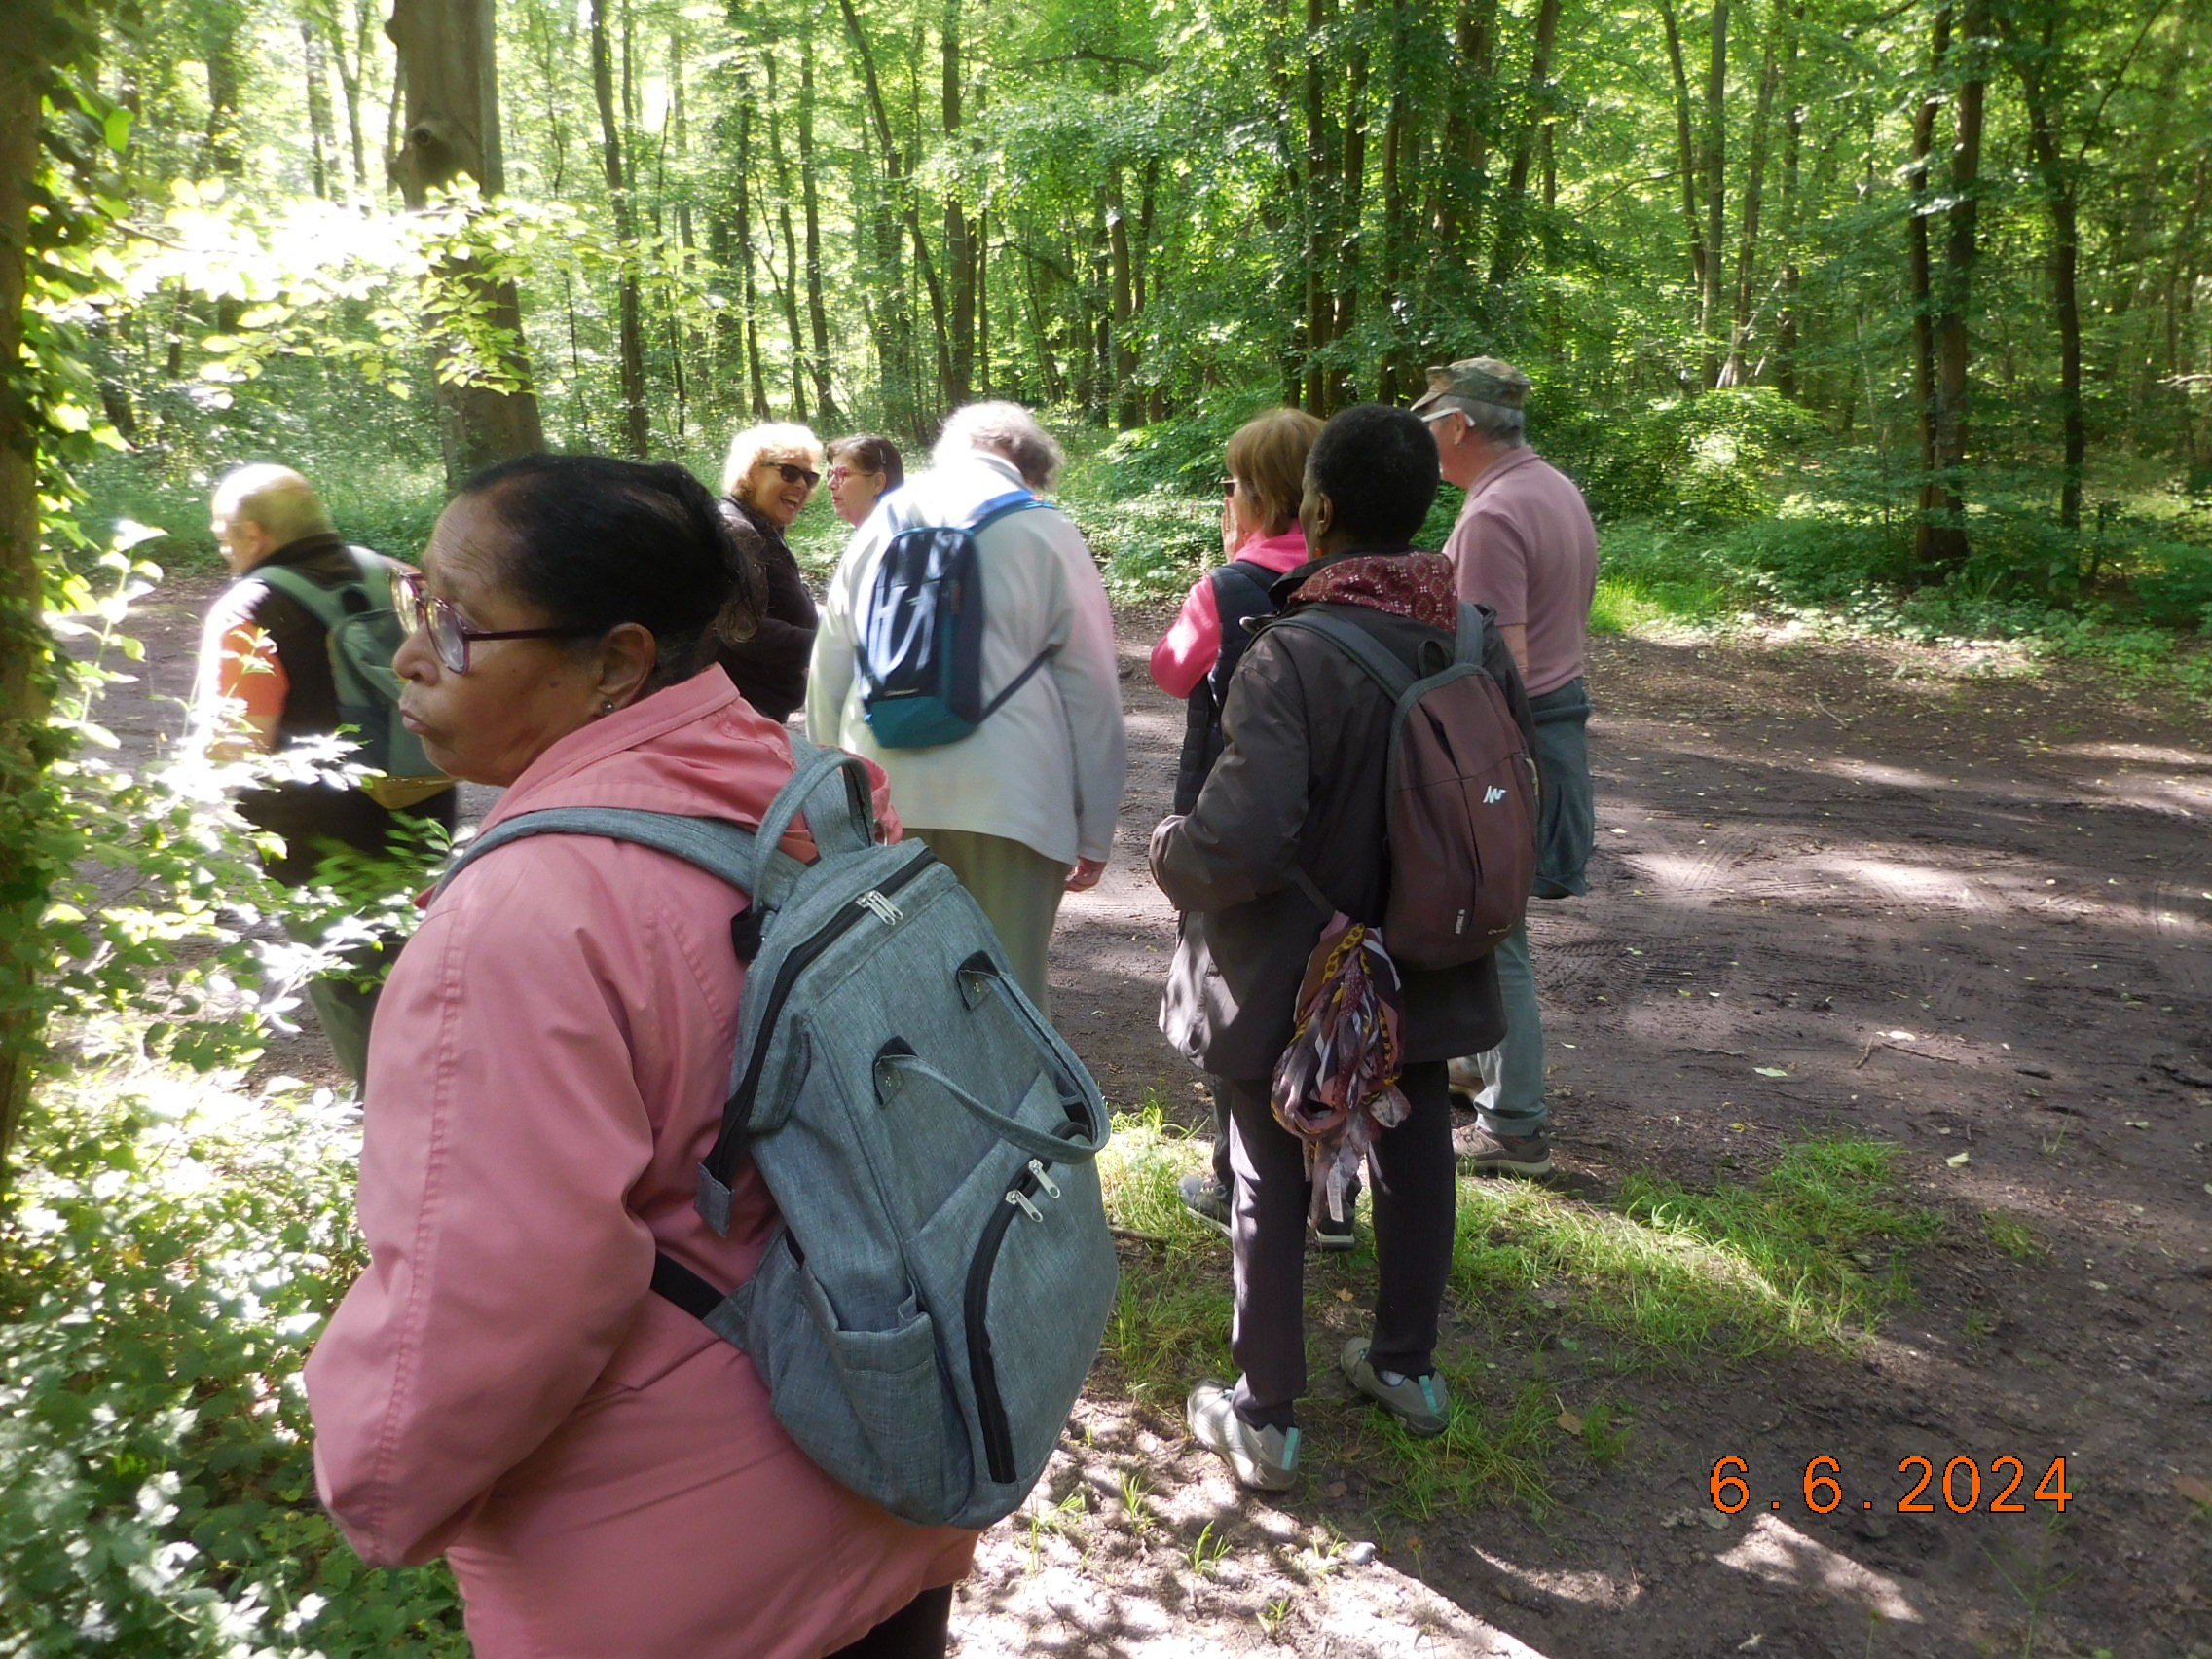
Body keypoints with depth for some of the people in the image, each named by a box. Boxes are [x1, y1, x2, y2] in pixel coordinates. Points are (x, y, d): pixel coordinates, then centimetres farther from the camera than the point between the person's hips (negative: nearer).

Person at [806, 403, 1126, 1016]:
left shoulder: (880, 524, 14)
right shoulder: (1044, 531, 2)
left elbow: (829, 668, 16)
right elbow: (1090, 687, 0)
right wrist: (1094, 830, 5)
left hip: (882, 794, 4)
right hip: (1005, 798, -4)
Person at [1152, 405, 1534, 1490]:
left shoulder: (1289, 656, -28)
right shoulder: (1476, 644, -7)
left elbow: (1241, 843, -34)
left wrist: (1168, 850, -13)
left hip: (1287, 978, -5)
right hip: (1423, 967, 6)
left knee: (1271, 1187, 12)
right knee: (1413, 1157, 23)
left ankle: (1265, 1419, 26)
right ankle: (1407, 1366, 42)